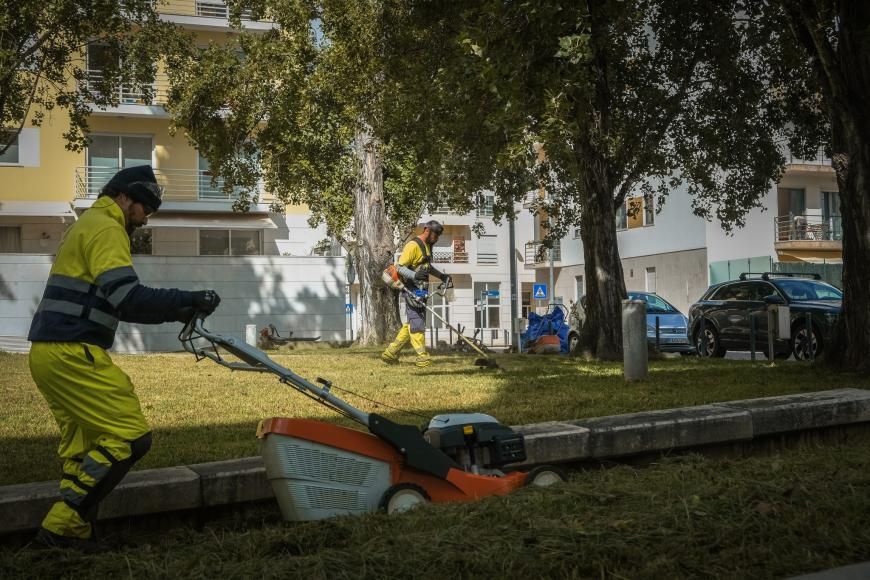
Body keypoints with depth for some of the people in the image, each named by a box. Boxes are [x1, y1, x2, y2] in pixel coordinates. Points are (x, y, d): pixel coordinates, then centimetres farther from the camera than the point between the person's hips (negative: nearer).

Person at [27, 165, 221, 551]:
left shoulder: (88, 226, 25)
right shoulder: (105, 228, -8)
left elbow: (114, 302, 25)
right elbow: (129, 298, -22)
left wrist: (173, 312, 16)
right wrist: (189, 300, -17)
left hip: (52, 353, 11)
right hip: (72, 354, -11)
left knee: (81, 444, 13)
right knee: (131, 436, -10)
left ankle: (71, 530, 14)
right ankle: (61, 527, -7)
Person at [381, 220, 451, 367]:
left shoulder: (427, 246, 16)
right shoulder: (413, 245, -14)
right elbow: (399, 267, -19)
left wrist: (441, 276, 22)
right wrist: (415, 275, -34)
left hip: (421, 291, 10)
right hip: (412, 290, -10)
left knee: (412, 324, 12)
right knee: (416, 323, -7)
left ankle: (390, 353, 17)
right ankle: (423, 357, -5)